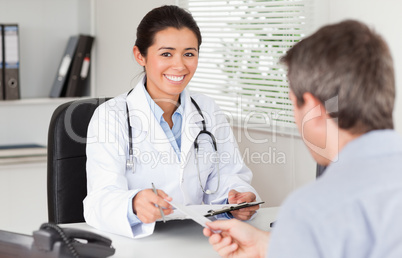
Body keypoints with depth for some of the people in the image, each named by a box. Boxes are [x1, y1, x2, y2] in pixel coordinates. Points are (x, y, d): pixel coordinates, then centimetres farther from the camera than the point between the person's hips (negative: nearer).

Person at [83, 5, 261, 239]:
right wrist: (134, 205, -40)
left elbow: (228, 176, 8)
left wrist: (239, 199, -17)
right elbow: (103, 199, -17)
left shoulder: (209, 112, 11)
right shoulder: (110, 116, -5)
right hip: (134, 240, -2)